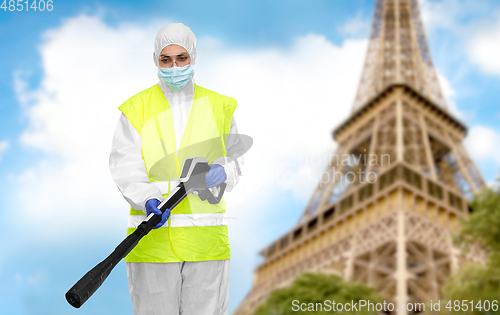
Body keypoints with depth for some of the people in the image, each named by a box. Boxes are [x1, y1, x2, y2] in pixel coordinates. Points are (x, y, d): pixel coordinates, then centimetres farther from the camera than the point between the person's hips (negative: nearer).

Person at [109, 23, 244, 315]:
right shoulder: (136, 109, 4)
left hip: (206, 236, 1)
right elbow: (125, 166, -4)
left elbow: (235, 157, 18)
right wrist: (148, 200, -22)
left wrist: (222, 170, -5)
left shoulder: (220, 107, 10)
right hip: (153, 236, -1)